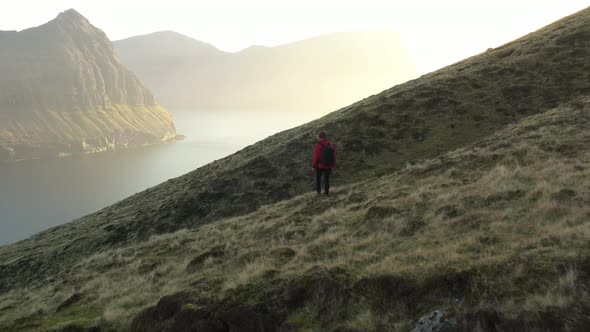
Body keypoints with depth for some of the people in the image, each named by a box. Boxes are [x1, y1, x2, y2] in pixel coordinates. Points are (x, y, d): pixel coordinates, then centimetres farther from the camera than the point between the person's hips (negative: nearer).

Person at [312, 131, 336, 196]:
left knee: (318, 177, 20)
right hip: (328, 166, 2)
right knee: (326, 179, 16)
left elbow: (316, 157, -17)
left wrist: (313, 166, -7)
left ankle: (318, 190, 21)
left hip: (319, 166, -2)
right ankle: (326, 192, 19)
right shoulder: (331, 145, -8)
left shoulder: (318, 146, -19)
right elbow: (334, 156, -1)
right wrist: (333, 165, 13)